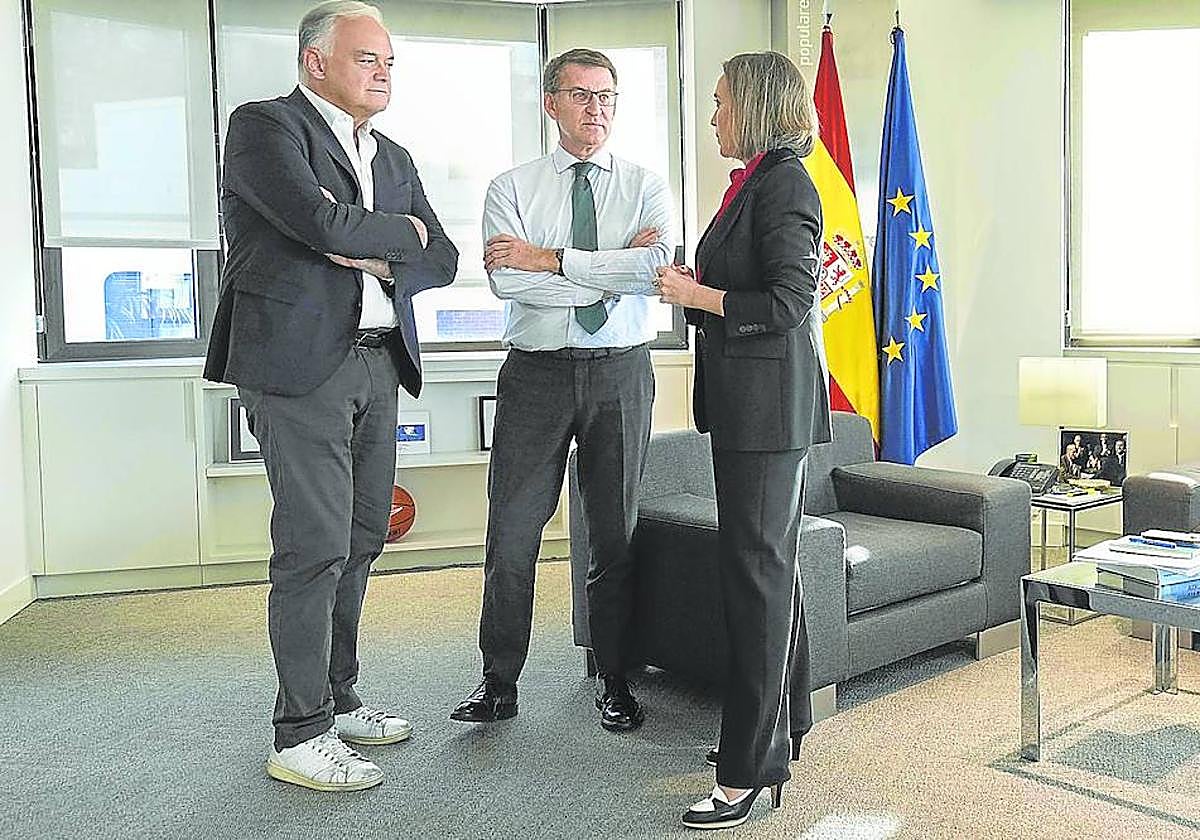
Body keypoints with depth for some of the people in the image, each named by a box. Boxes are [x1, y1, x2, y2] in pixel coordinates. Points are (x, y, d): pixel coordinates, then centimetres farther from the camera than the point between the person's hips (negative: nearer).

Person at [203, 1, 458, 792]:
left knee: (360, 541, 12)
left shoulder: (394, 157, 19)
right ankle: (300, 736, 5)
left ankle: (338, 700, 26)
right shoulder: (265, 126, -4)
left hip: (378, 364, 8)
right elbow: (323, 225, -20)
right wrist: (402, 230, -3)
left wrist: (375, 255, -7)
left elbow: (442, 260, 11)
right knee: (314, 548, -7)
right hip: (301, 364, -7)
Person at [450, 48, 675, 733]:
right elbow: (506, 280, -12)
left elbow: (656, 268, -14)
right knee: (512, 533, 1)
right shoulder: (512, 188, 5)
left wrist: (547, 258, -13)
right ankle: (500, 683, 17)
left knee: (616, 535, 8)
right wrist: (612, 274, -12)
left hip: (621, 373, 1)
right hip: (536, 372, 0)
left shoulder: (648, 187, 6)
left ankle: (616, 683, 24)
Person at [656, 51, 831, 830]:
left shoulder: (785, 184, -12)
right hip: (752, 405, 10)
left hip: (770, 402, -10)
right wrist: (688, 280, 9)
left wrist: (696, 294, -12)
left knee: (758, 570, -6)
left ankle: (752, 767, 3)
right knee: (768, 563, 17)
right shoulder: (755, 182, 17)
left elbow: (787, 305, -19)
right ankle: (780, 727, 32)